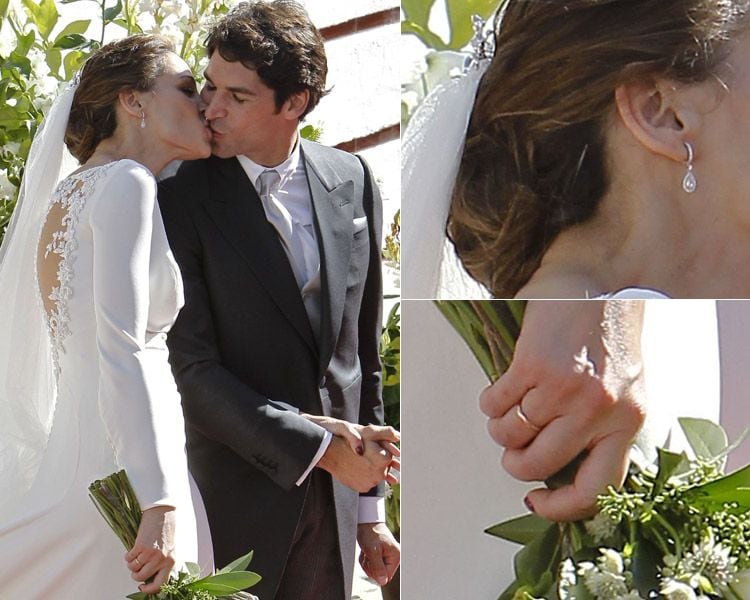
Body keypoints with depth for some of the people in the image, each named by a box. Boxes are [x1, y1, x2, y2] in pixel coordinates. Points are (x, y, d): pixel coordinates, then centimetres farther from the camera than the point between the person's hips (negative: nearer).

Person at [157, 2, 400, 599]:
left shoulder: (353, 182, 4)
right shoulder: (179, 198, -10)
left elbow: (364, 349, 10)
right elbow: (191, 370, -14)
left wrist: (370, 509, 11)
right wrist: (319, 447, -18)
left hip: (333, 503, 4)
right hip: (233, 500, -4)